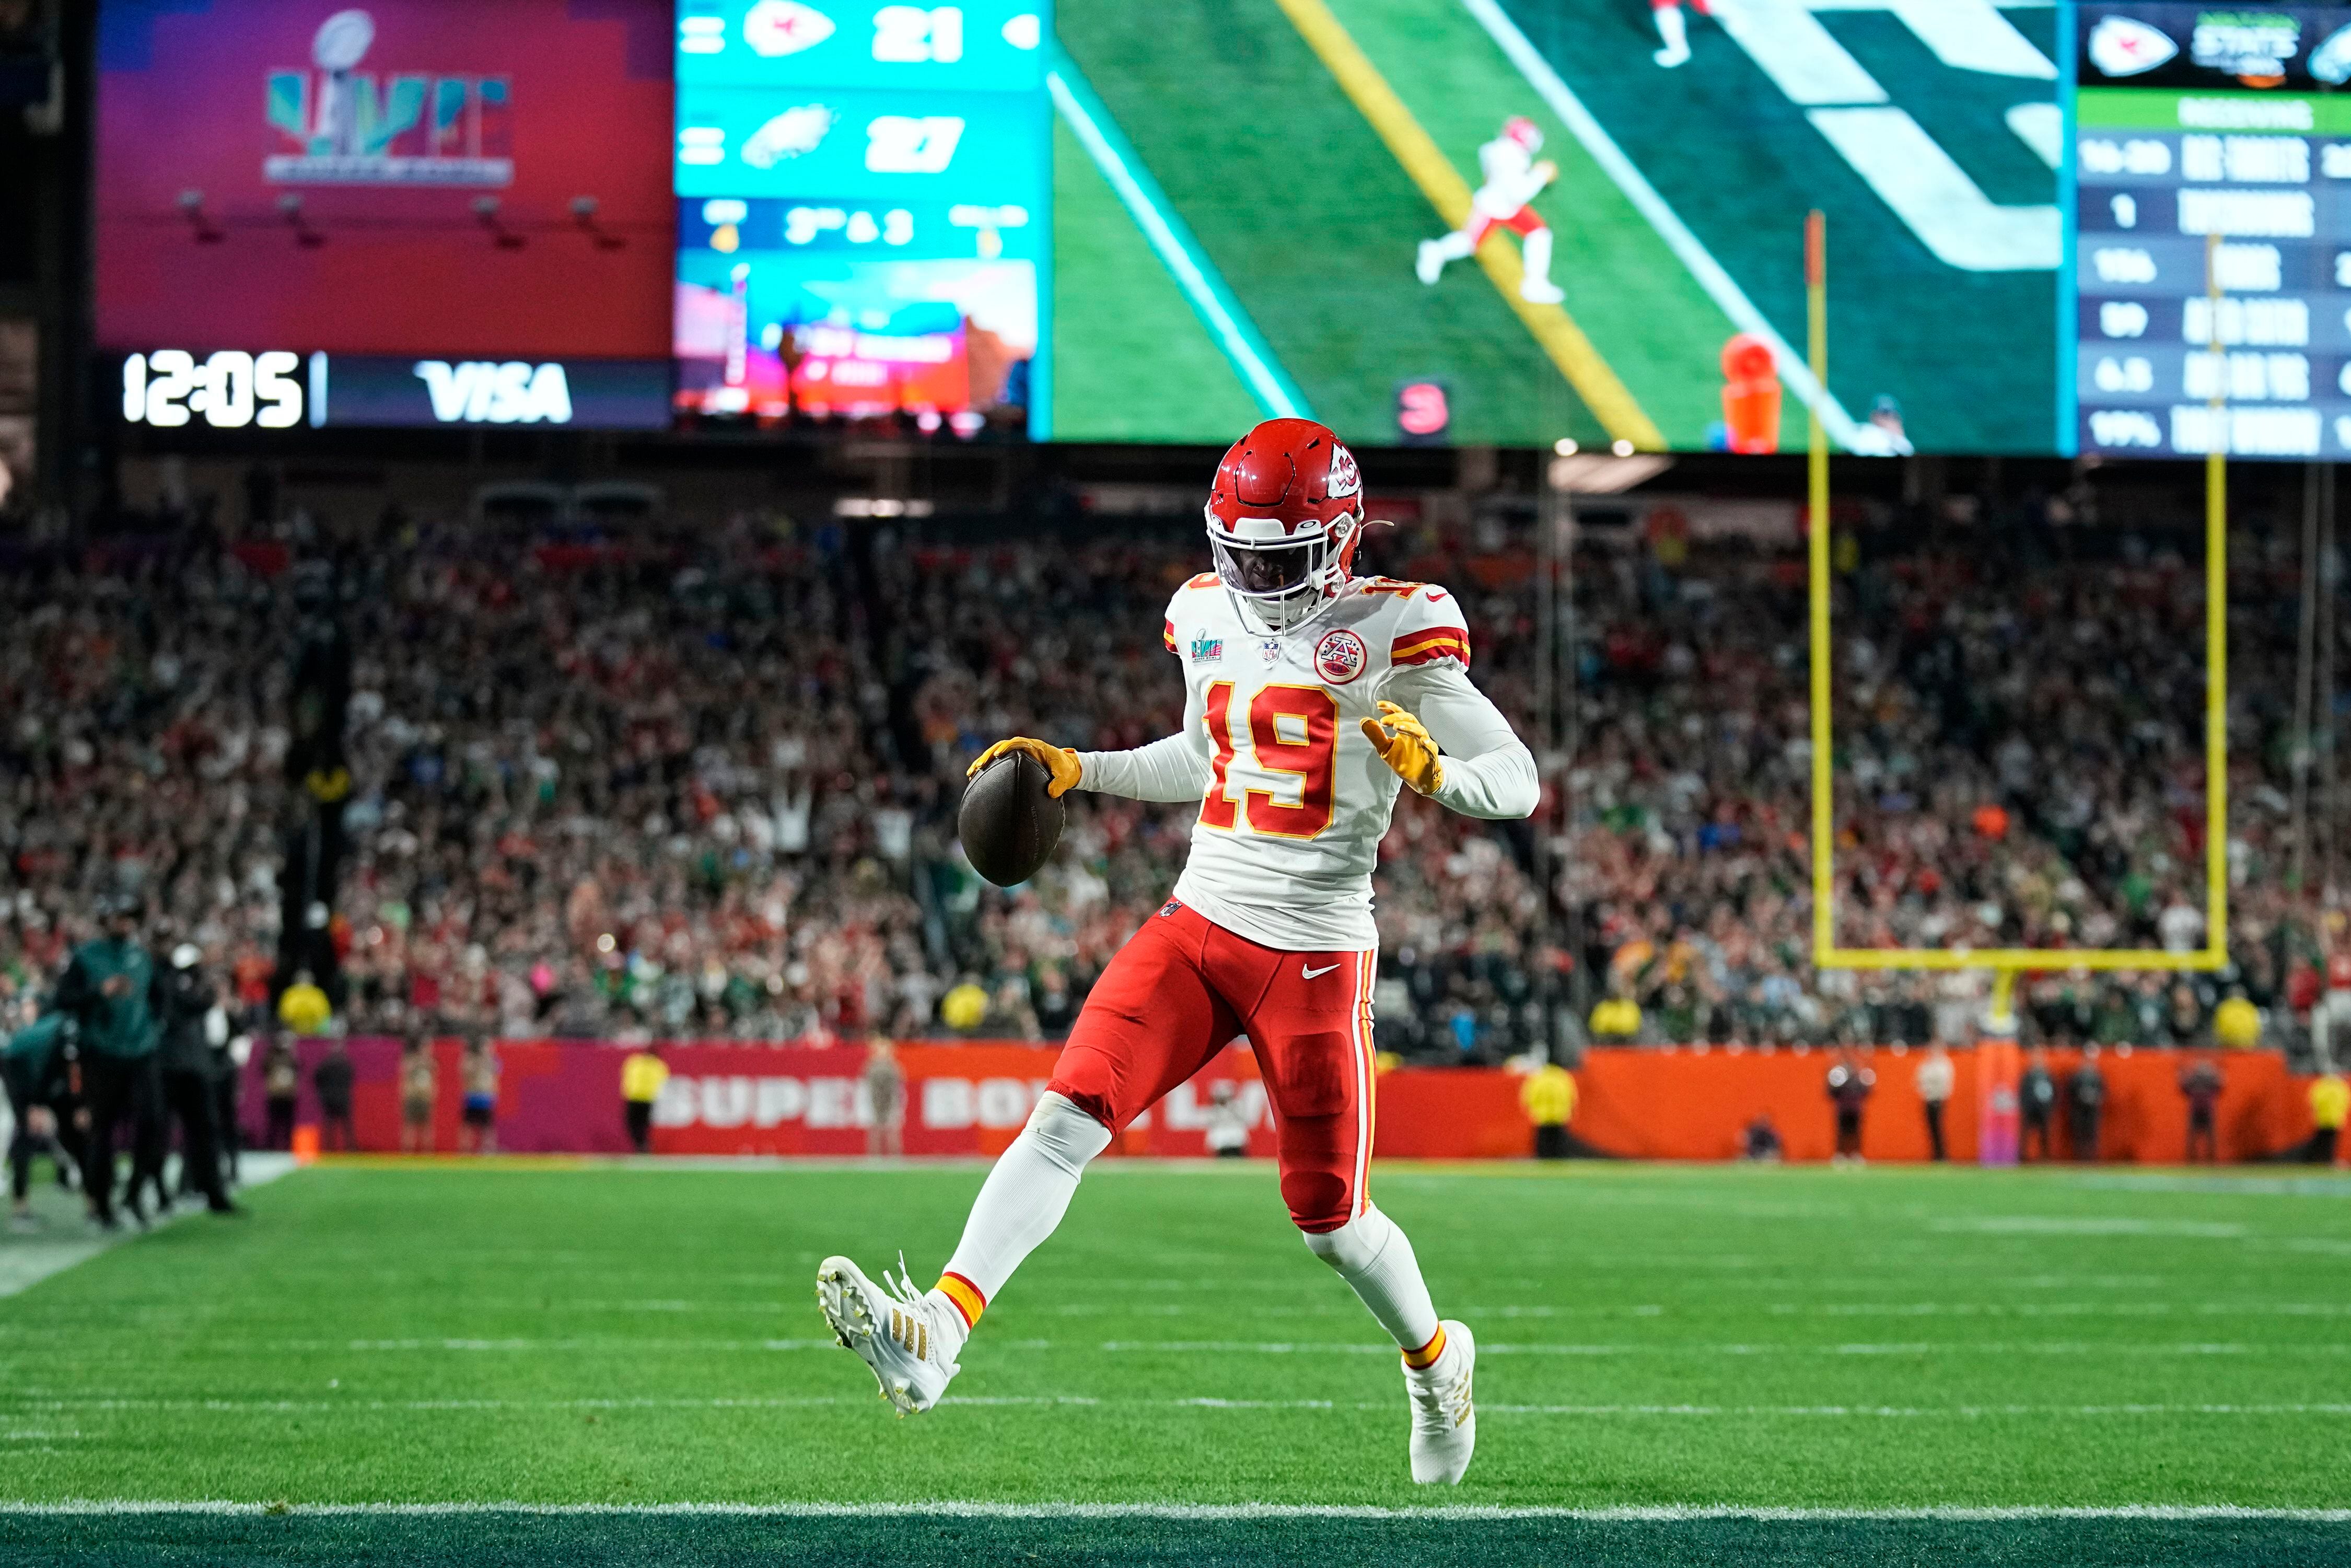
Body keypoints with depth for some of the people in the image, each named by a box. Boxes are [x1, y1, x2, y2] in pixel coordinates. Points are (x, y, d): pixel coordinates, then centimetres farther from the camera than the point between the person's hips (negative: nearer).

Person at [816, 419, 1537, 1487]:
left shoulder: (1392, 631, -8)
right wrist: (1076, 771, 19)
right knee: (1066, 1118, -16)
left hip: (1315, 952, -5)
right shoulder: (1209, 617, 10)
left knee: (1330, 1221, 5)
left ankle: (1436, 1361, 35)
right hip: (1196, 924, 5)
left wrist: (1434, 774, -29)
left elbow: (1518, 782, -9)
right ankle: (934, 1336, -28)